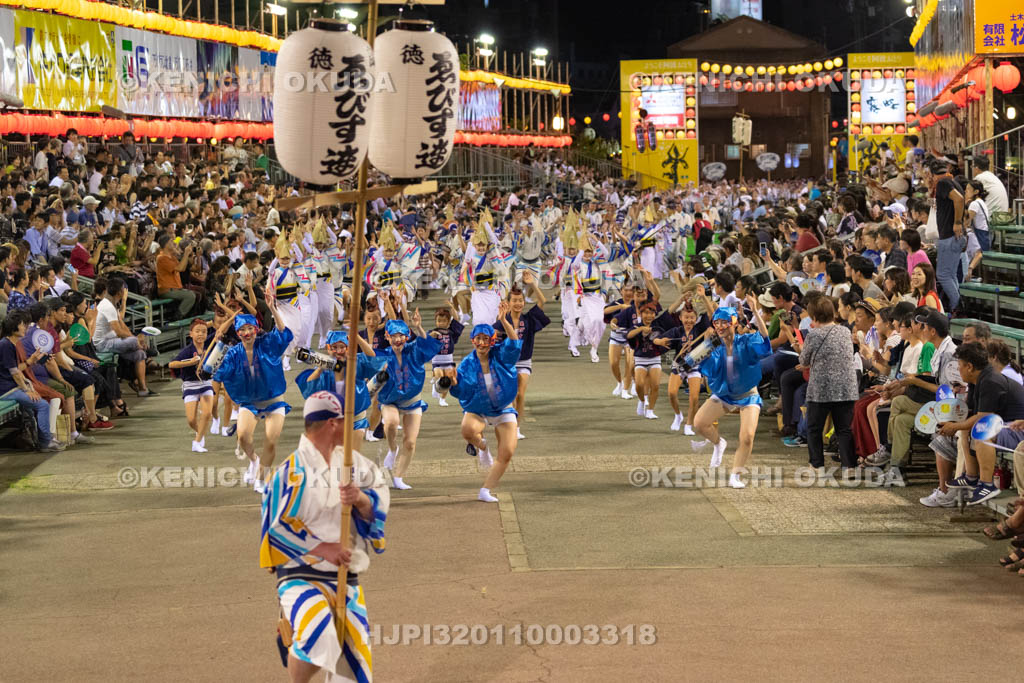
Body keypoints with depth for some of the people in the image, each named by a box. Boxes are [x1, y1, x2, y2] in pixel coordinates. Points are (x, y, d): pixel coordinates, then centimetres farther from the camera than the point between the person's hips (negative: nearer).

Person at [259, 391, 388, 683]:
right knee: (319, 640, -32)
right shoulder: (291, 471, -8)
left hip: (347, 581, 5)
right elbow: (276, 529, -9)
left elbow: (380, 503, 1)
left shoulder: (353, 462, 7)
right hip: (301, 577, -5)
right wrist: (322, 549, -16)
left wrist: (362, 499, -20)